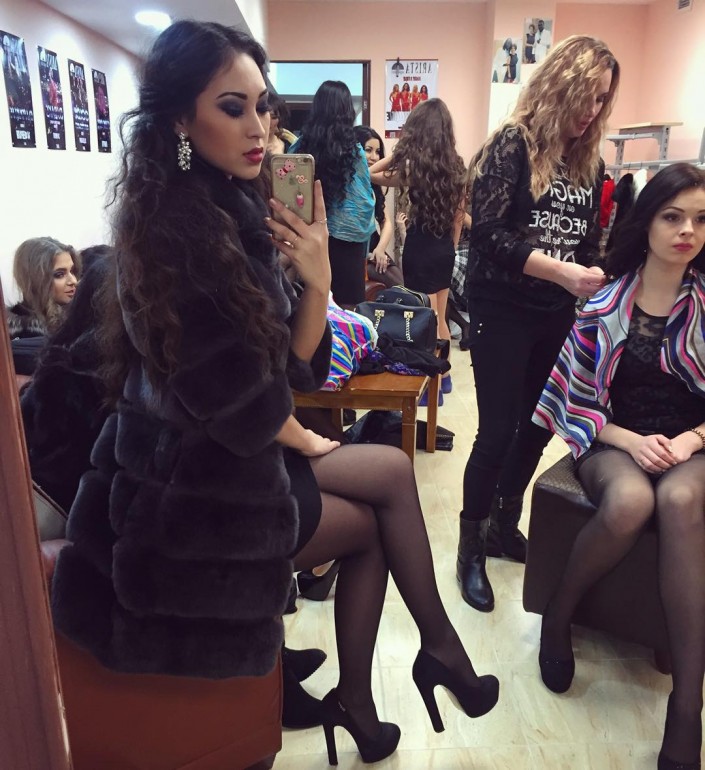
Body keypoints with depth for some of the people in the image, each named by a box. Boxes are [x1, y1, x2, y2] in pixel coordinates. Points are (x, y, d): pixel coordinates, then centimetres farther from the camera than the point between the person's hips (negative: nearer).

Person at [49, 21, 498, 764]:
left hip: (225, 455, 7)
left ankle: (355, 700, 20)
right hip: (193, 495, -7)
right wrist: (303, 441, -1)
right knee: (370, 523, 6)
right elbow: (239, 409, -20)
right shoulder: (175, 230, -23)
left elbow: (296, 366, 0)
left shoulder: (234, 211, 2)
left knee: (393, 471, 9)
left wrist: (316, 281, -16)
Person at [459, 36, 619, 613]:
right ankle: (470, 546, 15)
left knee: (539, 426, 12)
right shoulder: (512, 146, -7)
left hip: (558, 316, 6)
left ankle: (504, 526, 32)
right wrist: (561, 272, -25)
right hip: (503, 312, -6)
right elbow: (488, 235, -18)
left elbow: (590, 240, 16)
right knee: (498, 431, -4)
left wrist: (594, 282, -2)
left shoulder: (588, 162, 11)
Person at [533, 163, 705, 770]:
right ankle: (558, 616, -7)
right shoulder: (605, 302, 1)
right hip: (614, 443, 0)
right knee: (629, 502, -36)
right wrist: (629, 440, -14)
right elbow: (576, 399, 0)